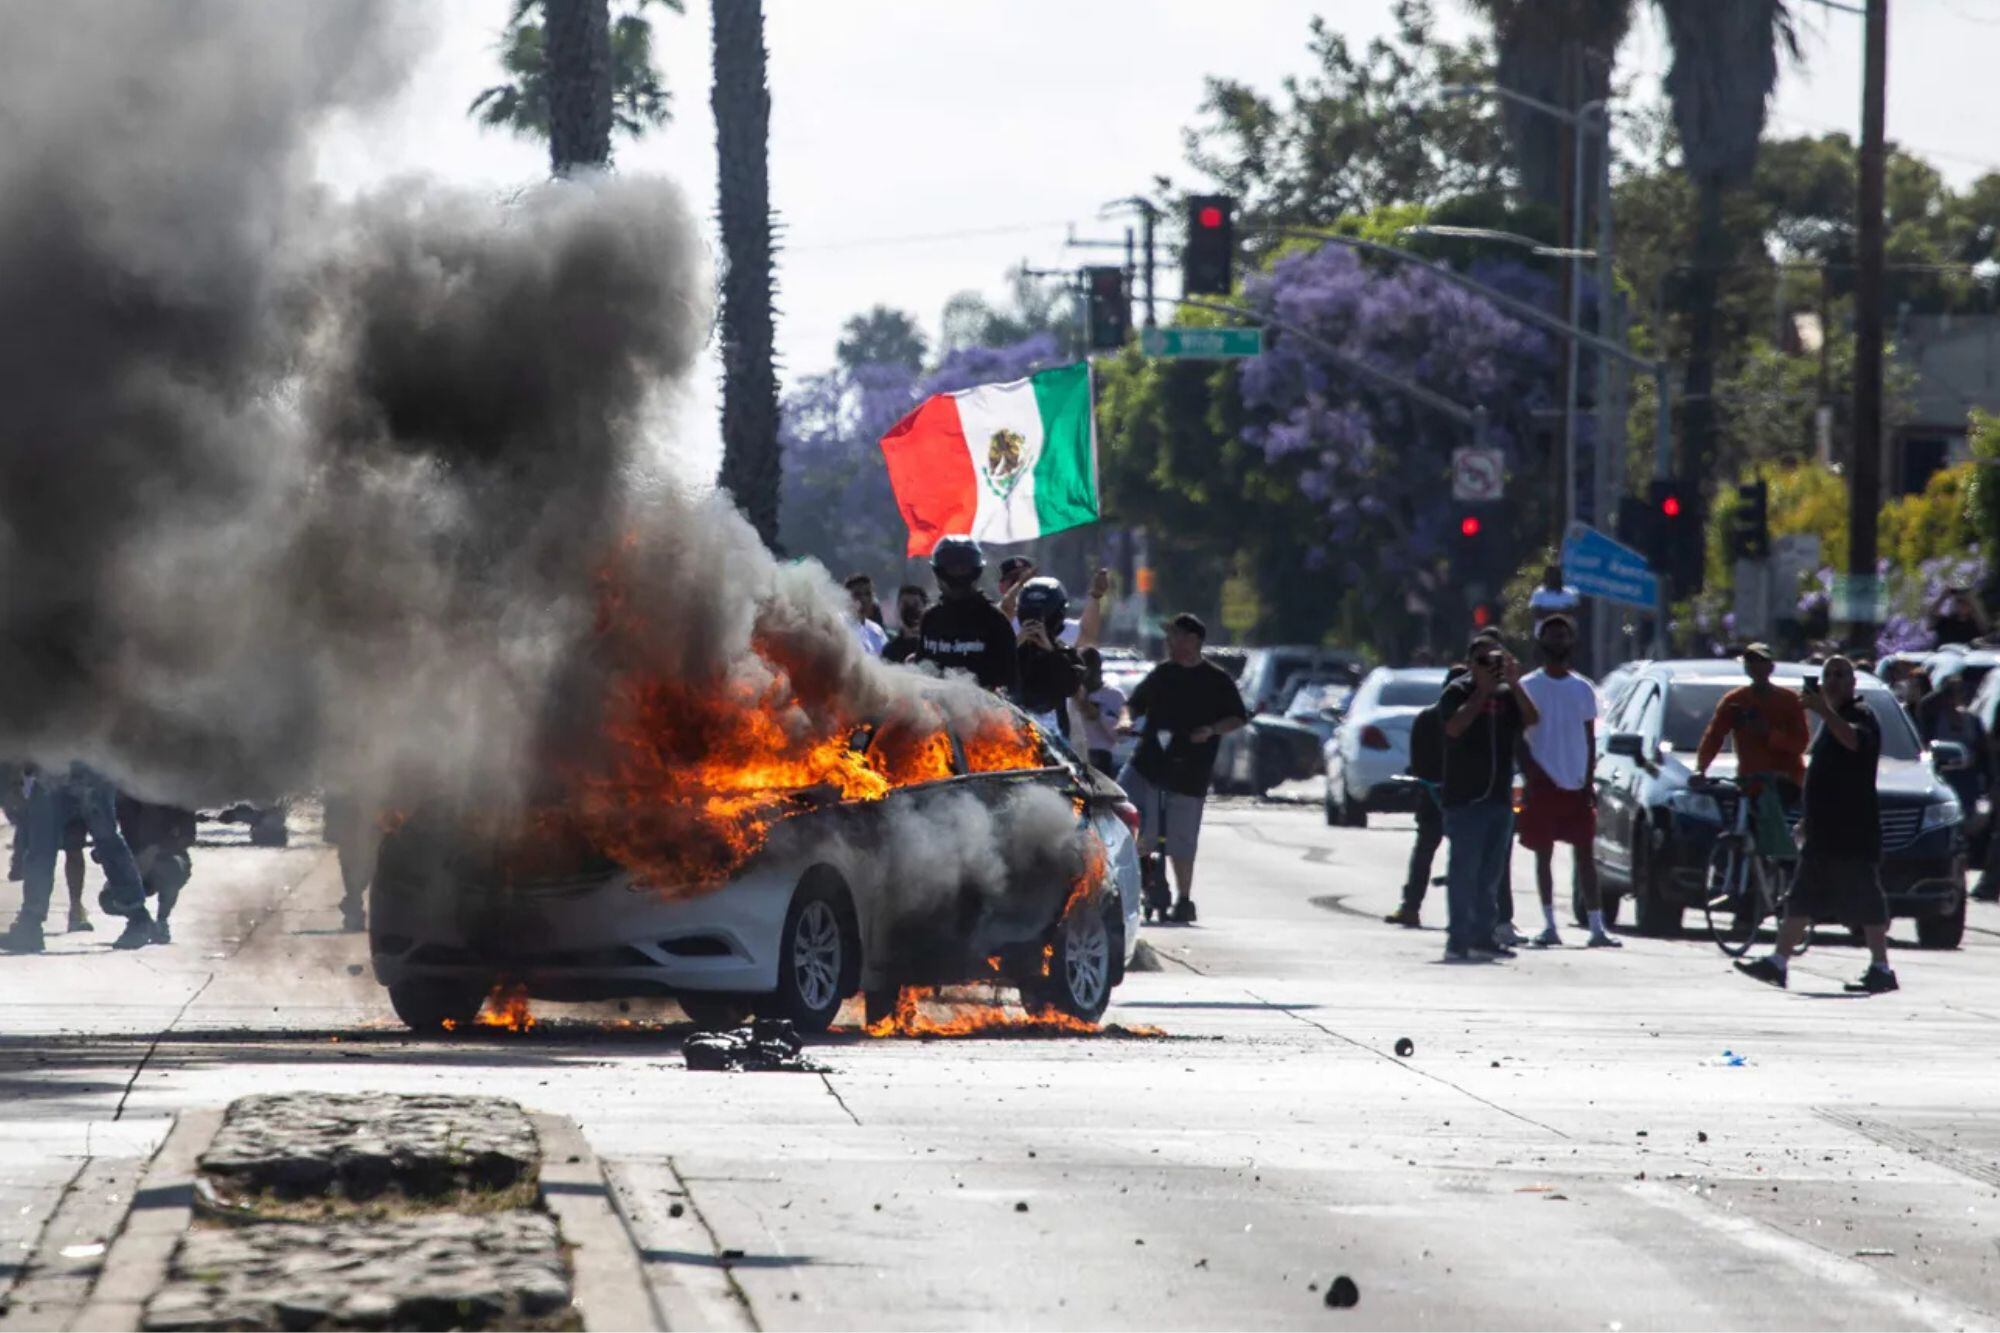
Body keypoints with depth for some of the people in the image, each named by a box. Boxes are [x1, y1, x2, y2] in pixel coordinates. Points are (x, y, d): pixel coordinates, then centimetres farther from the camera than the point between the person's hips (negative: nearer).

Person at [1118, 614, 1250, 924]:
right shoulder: (1162, 674, 12)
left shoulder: (1217, 681, 1)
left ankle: (1183, 899, 16)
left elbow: (1239, 718, 3)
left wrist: (1212, 730, -15)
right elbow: (1135, 704, 21)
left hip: (1188, 771, -3)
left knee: (1182, 841, 2)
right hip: (1148, 763, 3)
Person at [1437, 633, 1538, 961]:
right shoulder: (1458, 692, -2)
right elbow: (1454, 727, -18)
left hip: (1499, 796, 6)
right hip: (1464, 796, -6)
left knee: (1491, 873, 9)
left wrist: (1513, 684, -12)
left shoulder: (1507, 695, 13)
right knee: (1464, 871, -9)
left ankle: (1483, 936, 16)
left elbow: (1531, 719, -2)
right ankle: (1458, 940, -10)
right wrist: (1482, 691, -16)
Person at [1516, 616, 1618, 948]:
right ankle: (1549, 925, 8)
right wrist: (1530, 776, -12)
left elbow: (1590, 740, 10)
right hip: (1542, 784, -2)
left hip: (1577, 785, 2)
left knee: (1584, 855, 0)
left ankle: (1597, 927, -3)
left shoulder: (1582, 689, 10)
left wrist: (1589, 782, 0)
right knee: (1544, 855, 3)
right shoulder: (1528, 686, 1)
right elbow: (1518, 737, 0)